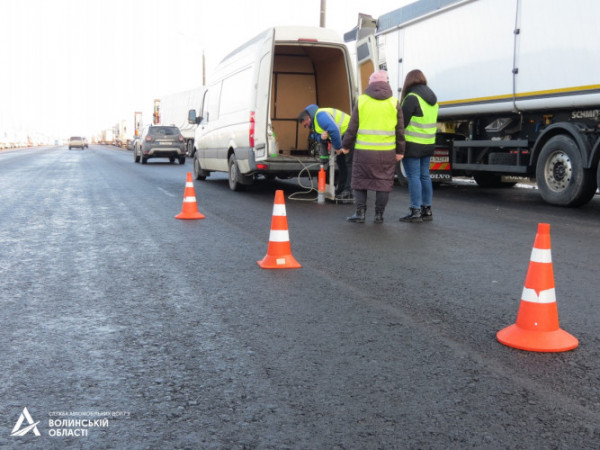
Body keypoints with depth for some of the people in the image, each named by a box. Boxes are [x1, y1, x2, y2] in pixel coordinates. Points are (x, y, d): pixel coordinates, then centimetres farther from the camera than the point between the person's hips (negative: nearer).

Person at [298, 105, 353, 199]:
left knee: (348, 163, -13)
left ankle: (348, 192, -14)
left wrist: (338, 147, -20)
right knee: (340, 162, 15)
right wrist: (321, 137, -15)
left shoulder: (320, 116, -21)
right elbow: (318, 138, 11)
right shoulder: (315, 121, 14)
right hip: (342, 136, 11)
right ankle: (340, 189, 23)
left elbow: (334, 130, -30)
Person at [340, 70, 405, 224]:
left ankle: (360, 213, 7)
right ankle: (379, 215, 11)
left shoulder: (361, 100, 0)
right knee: (383, 182, 9)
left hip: (364, 150, -1)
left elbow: (353, 127, 1)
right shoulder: (394, 102, 2)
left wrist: (345, 146, 12)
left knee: (360, 181, 10)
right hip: (387, 151, 1)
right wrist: (400, 151, 11)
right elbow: (400, 130, 4)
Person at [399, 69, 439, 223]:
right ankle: (427, 210, 19)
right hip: (428, 144, 8)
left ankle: (415, 212, -3)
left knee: (413, 177, -5)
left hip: (412, 144, -8)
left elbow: (402, 121, -15)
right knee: (424, 176, 13)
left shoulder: (412, 98, -14)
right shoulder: (432, 98, 12)